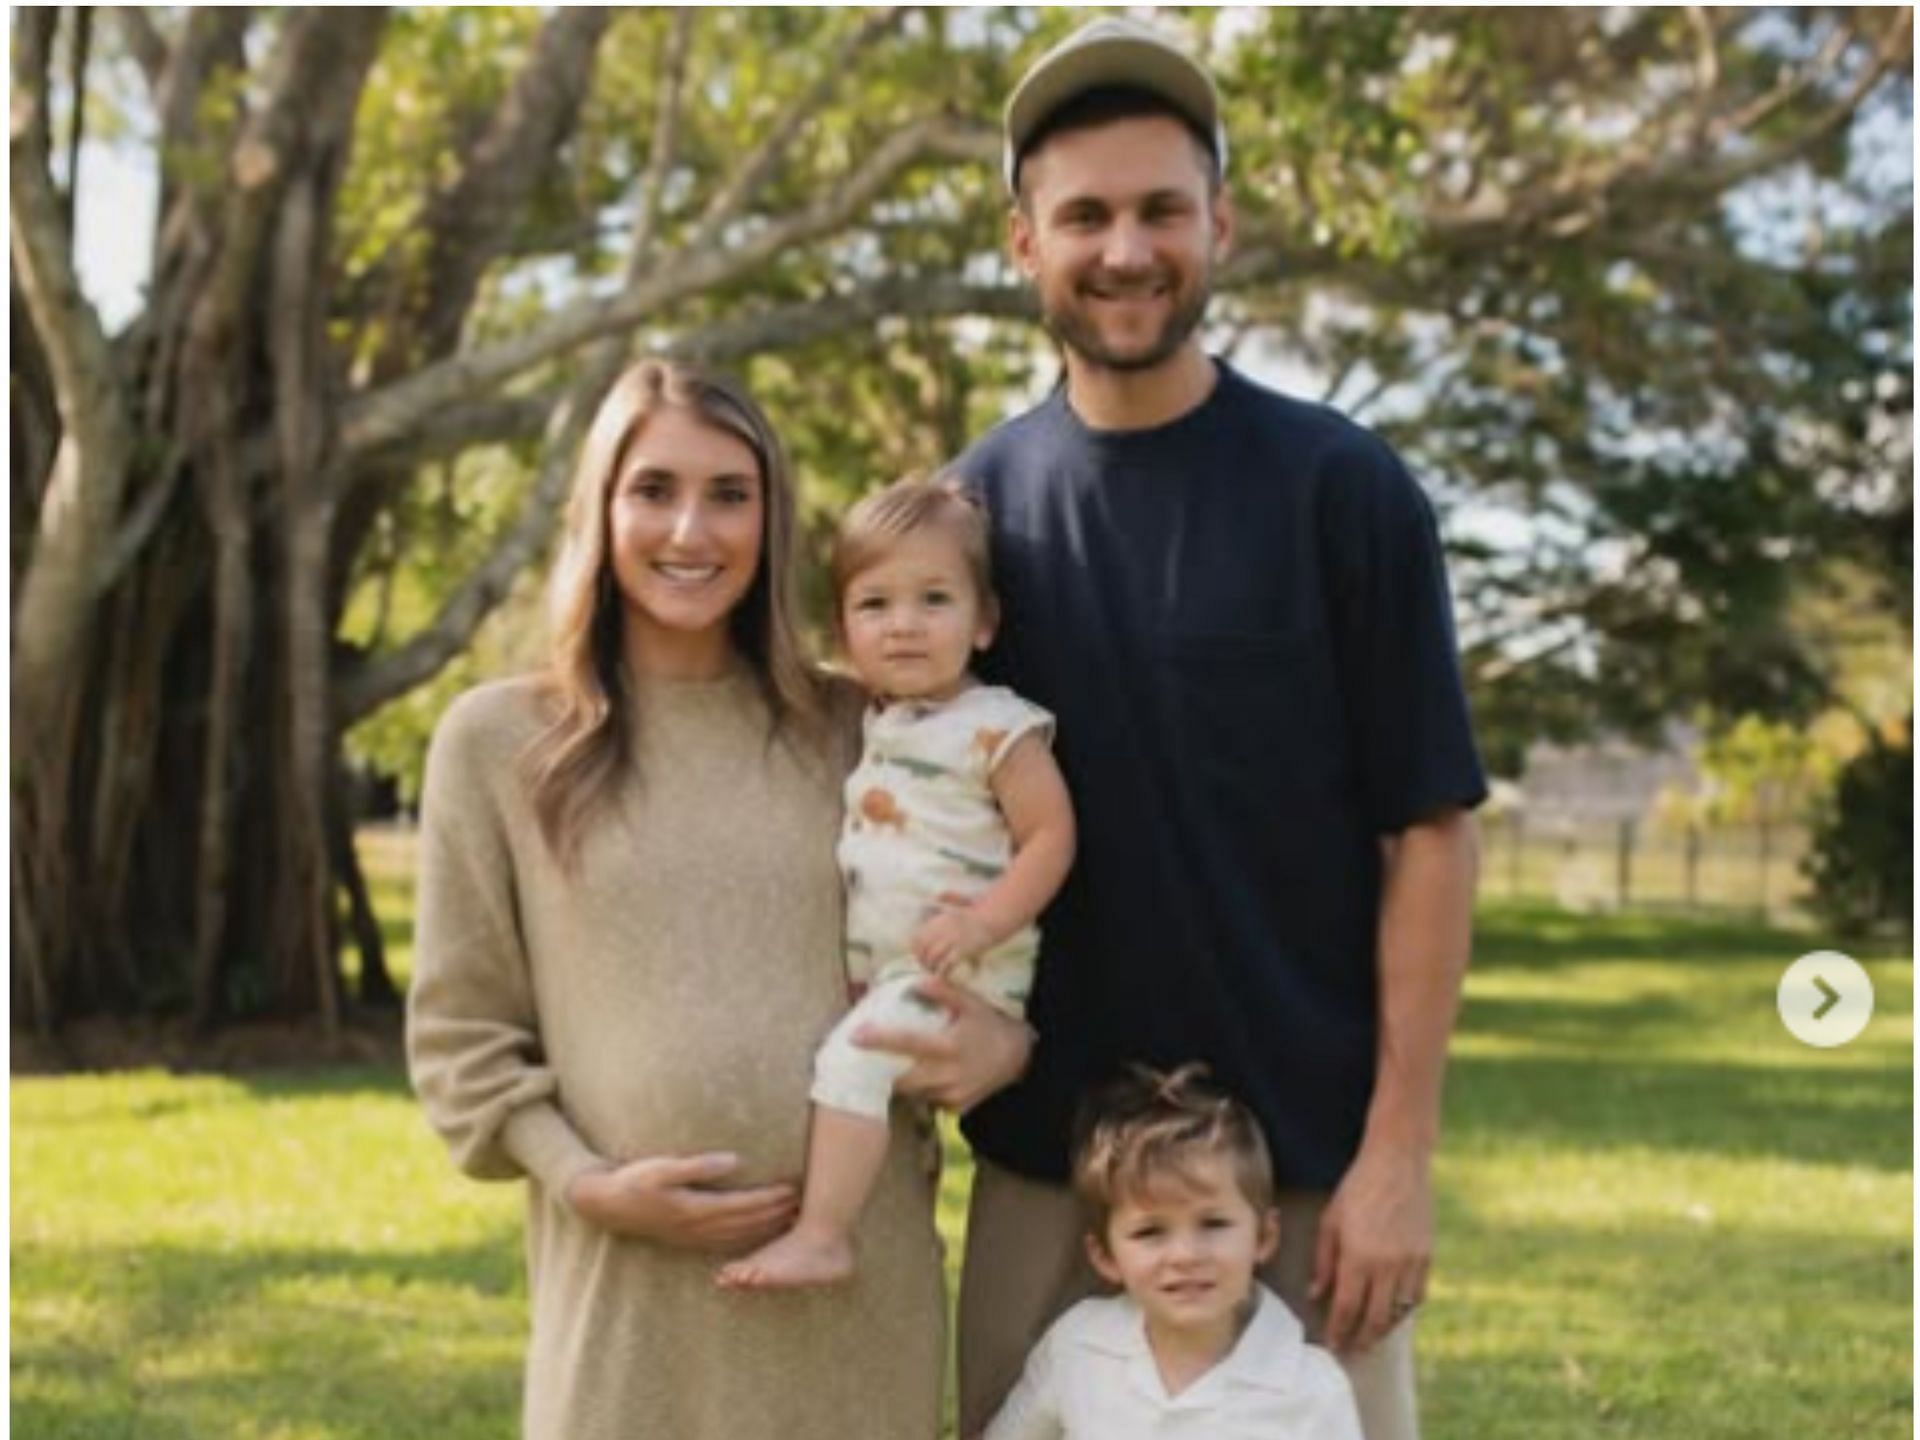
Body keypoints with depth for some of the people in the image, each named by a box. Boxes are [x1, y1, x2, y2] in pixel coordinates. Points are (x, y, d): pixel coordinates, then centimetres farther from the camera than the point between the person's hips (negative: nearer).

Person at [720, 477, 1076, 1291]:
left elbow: (1051, 835, -13)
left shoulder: (995, 728, -11)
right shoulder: (864, 726, 12)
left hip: (957, 973, -9)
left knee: (852, 1057, -23)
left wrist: (983, 923, -24)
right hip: (872, 972, 9)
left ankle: (820, 1237, -22)